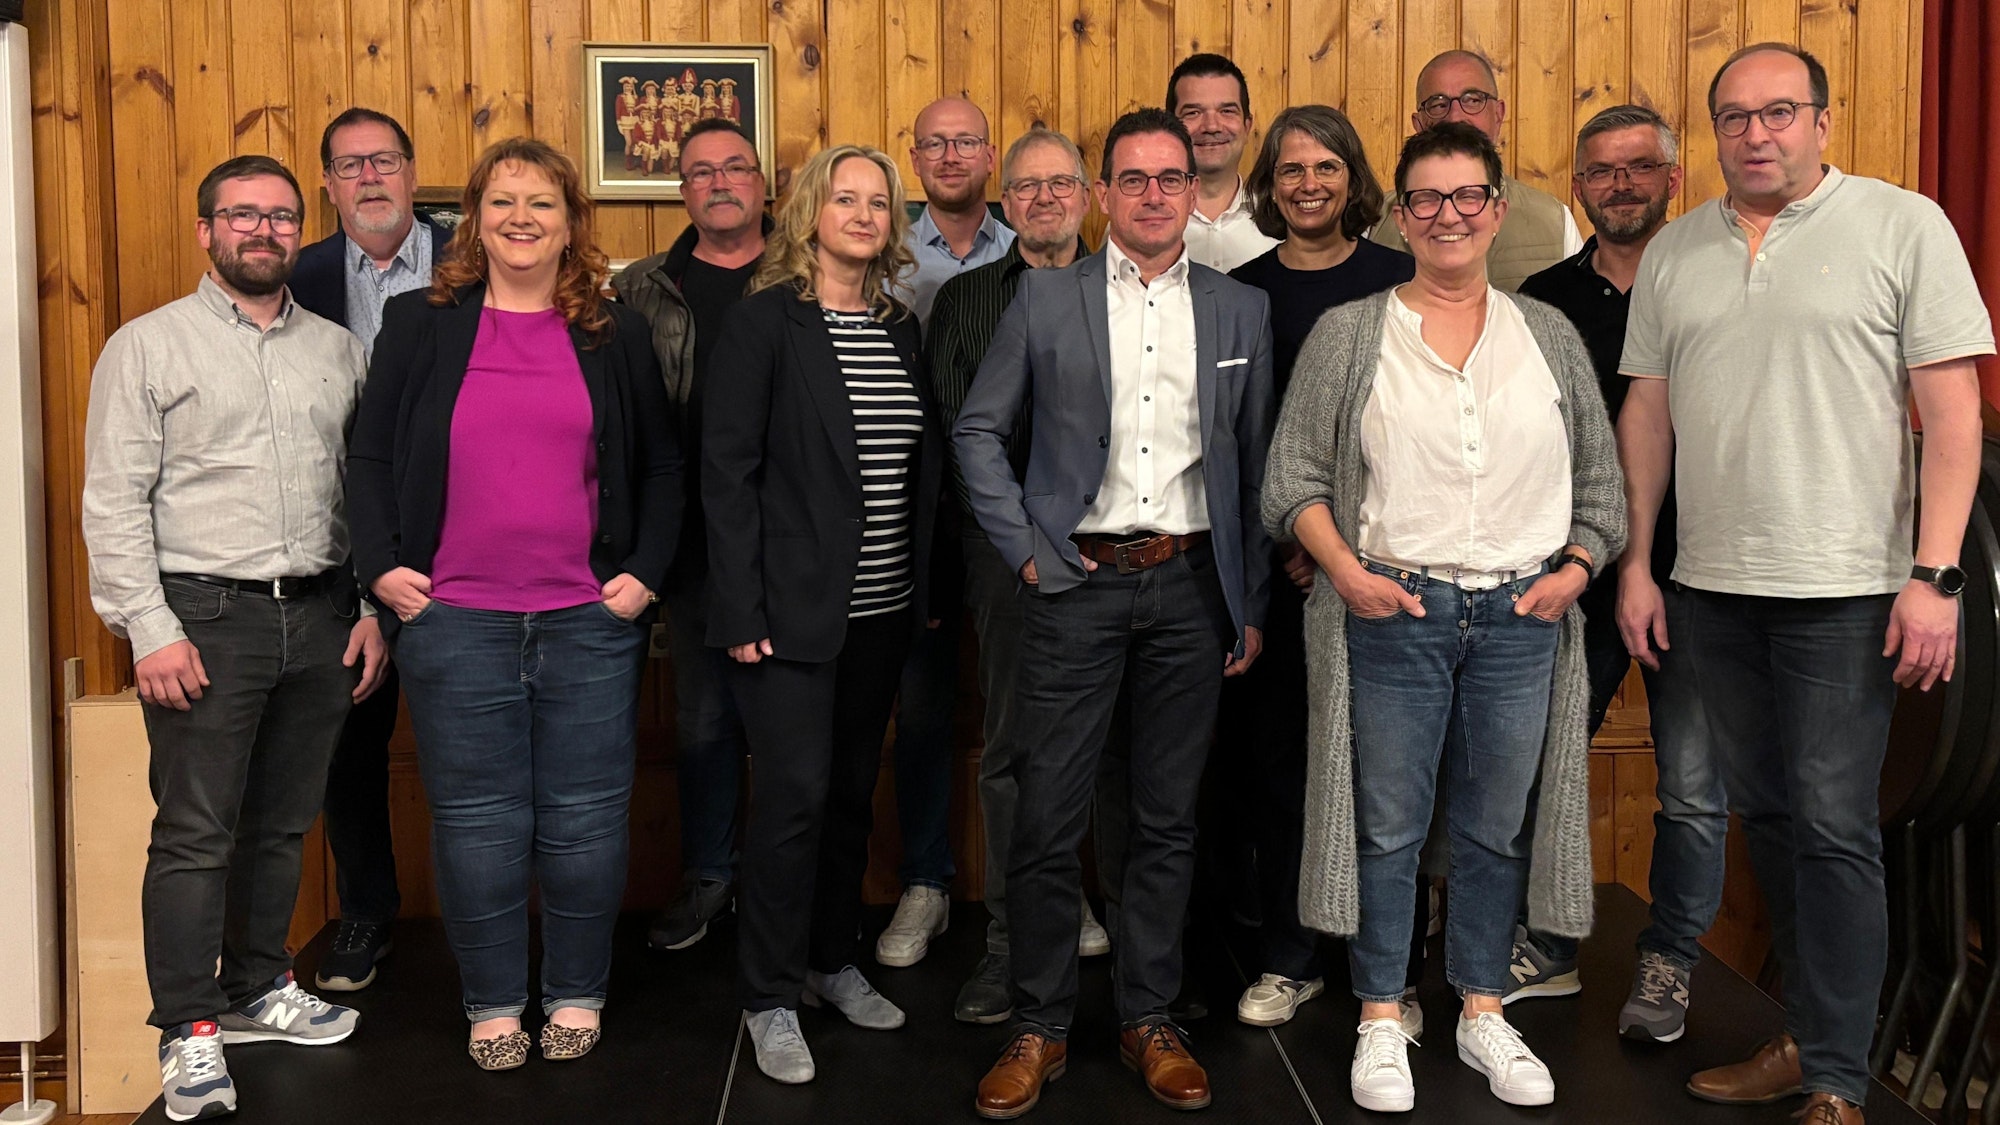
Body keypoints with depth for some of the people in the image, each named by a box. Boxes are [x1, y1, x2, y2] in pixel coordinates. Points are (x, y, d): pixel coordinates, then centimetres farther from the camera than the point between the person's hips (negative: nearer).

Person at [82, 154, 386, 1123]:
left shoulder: (337, 350, 12)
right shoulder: (148, 347, 0)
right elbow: (113, 501, -5)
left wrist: (371, 609, 7)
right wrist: (150, 628, -12)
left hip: (319, 616, 4)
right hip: (204, 615, -4)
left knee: (283, 823, 13)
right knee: (196, 832, -1)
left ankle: (259, 988, 30)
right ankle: (189, 1031, 10)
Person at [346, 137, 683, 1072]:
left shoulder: (616, 334, 7)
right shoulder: (419, 325, 5)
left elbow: (661, 468, 10)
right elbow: (370, 458, 7)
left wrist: (645, 572, 0)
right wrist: (383, 566, -3)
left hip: (590, 621, 1)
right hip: (453, 622, 0)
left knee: (584, 819, 7)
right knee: (475, 821, 6)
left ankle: (577, 997, 23)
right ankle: (492, 1005, 20)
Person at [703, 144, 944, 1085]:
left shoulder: (901, 327, 10)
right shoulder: (765, 321, -7)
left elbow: (926, 469, 13)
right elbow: (727, 470, -11)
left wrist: (929, 587, 7)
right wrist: (741, 610, -16)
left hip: (882, 610, 6)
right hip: (792, 608, -6)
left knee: (853, 791, 14)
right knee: (794, 795, -4)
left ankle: (832, 962, 30)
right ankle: (770, 1000, 11)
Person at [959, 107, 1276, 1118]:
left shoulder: (1240, 311, 9)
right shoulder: (1045, 298, 3)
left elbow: (1255, 464, 10)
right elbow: (978, 428, 5)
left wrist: (1252, 602, 7)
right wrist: (1025, 548, -3)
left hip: (1191, 584, 2)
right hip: (1076, 582, -2)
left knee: (1168, 819, 9)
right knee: (1046, 819, 0)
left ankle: (1149, 1019, 23)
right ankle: (1038, 1028, 16)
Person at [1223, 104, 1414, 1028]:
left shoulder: (1400, 283, 4)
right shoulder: (1243, 292, 8)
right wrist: (1287, 537, -5)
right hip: (1274, 562, 2)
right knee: (1270, 753, 4)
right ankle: (1289, 957, 18)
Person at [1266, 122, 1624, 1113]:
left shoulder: (1548, 335, 11)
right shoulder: (1347, 335, 3)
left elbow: (1598, 478, 14)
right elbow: (1294, 476, 1)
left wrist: (1576, 565, -1)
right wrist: (1346, 571, -11)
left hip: (1522, 614, 3)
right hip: (1392, 611, -2)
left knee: (1496, 825, 11)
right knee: (1388, 825, 4)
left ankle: (1483, 1012, 26)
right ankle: (1382, 1020, 17)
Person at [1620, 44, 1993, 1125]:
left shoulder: (1903, 226, -2)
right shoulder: (1673, 252, 10)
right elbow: (1647, 412, 12)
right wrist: (1637, 563, 8)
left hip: (1842, 588, -4)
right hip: (1712, 587, 5)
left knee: (1833, 828, -3)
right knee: (1765, 815, 12)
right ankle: (1806, 1036, 26)